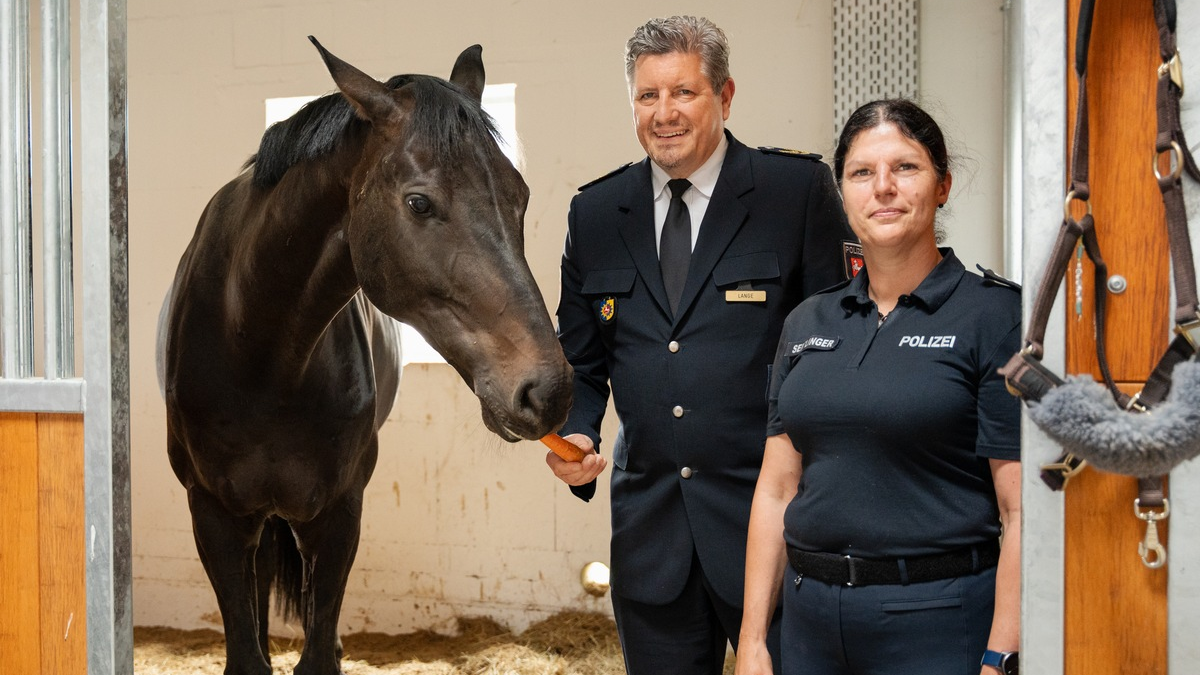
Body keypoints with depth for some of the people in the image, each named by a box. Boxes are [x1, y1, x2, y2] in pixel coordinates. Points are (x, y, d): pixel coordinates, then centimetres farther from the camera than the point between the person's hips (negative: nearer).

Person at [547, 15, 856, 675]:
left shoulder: (799, 189, -3)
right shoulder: (595, 212, 8)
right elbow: (581, 361, 15)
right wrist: (576, 433, -6)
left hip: (771, 518, -3)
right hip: (649, 526, 4)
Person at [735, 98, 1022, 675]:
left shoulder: (995, 315, -7)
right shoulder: (807, 323, 8)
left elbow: (1021, 513, -12)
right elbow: (777, 491, 9)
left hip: (940, 624, -5)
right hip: (811, 617, 5)